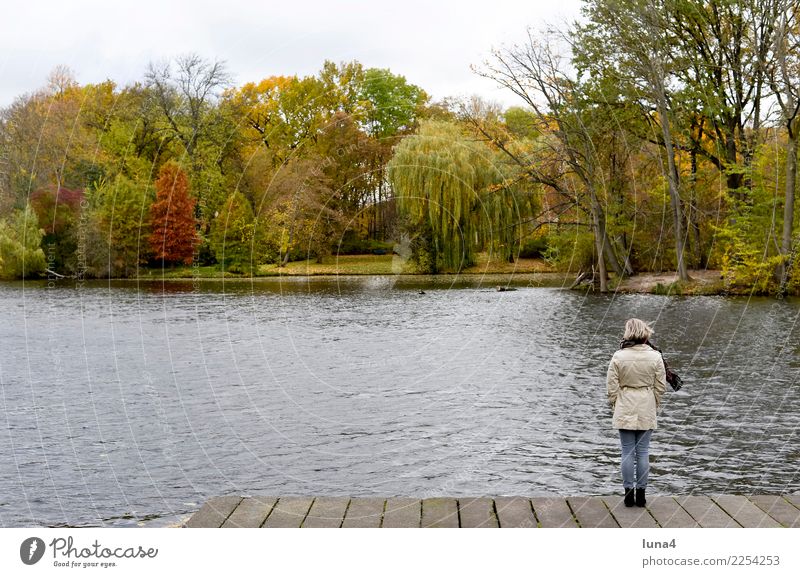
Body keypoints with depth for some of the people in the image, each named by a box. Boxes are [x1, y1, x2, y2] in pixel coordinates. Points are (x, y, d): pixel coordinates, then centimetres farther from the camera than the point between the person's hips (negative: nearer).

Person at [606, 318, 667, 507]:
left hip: (625, 411, -1)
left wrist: (614, 405, 10)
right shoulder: (655, 357, -4)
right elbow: (660, 386, 2)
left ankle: (628, 493, 6)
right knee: (643, 452, 7)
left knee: (627, 452, 5)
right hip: (647, 410, 1)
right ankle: (641, 493, 10)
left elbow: (612, 385, -4)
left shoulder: (619, 356, -9)